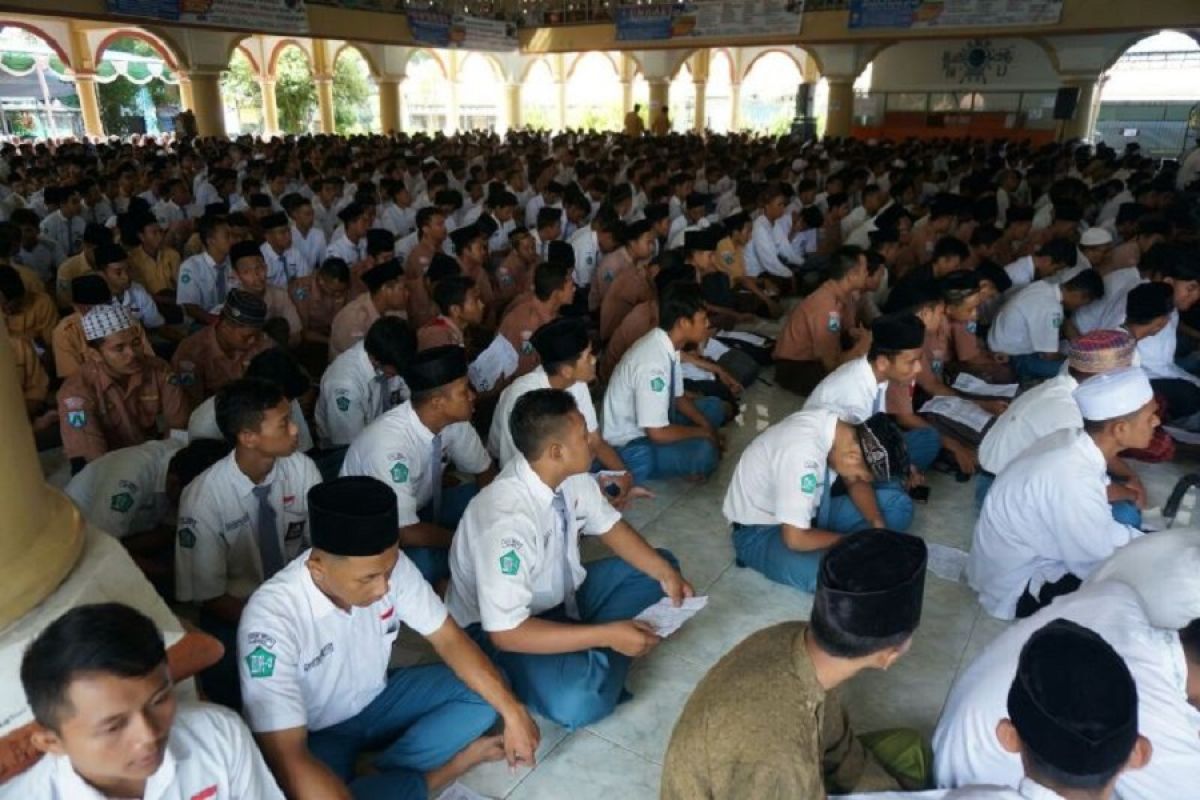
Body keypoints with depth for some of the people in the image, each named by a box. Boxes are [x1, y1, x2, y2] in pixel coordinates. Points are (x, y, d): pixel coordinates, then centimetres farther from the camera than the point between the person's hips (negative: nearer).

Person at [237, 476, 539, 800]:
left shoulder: (388, 564, -20)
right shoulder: (271, 616, -33)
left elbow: (449, 639, -10)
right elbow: (287, 758, -35)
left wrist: (512, 711, -18)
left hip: (378, 700, 4)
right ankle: (446, 766, -11)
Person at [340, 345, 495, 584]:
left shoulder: (453, 419, -16)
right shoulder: (390, 444, -36)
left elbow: (485, 471, 1)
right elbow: (405, 532, -32)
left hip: (419, 507, 7)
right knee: (423, 563, -35)